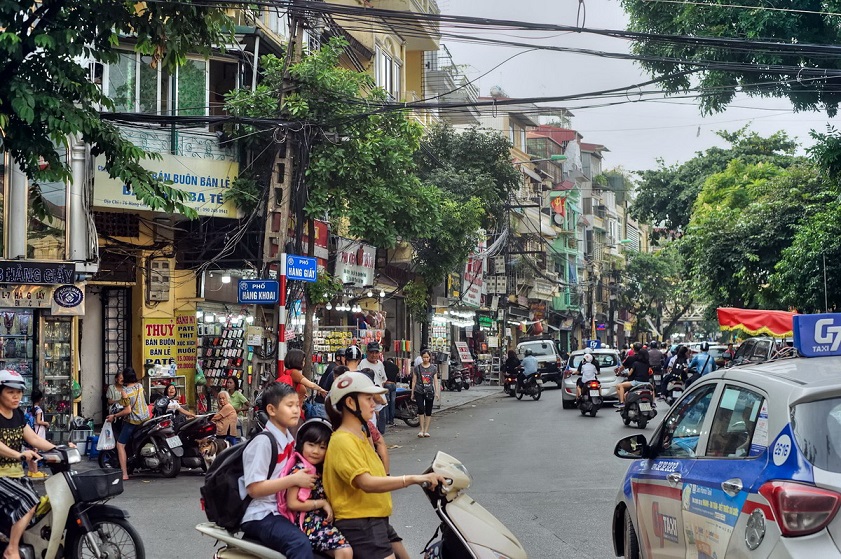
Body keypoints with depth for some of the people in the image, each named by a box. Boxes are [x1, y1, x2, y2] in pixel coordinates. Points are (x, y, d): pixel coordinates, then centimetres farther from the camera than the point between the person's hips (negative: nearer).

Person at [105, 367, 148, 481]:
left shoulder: (125, 391, -17)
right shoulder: (140, 385, 1)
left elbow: (128, 410, -21)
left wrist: (114, 416, -9)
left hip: (133, 421, -7)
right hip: (145, 418, 7)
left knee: (120, 445, -2)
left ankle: (124, 474, -10)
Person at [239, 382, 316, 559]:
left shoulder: (290, 441, 12)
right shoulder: (263, 442, -13)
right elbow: (254, 488, -18)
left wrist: (309, 482, 5)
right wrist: (294, 479, -19)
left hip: (282, 512, 9)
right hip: (261, 516, -9)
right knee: (300, 543, -32)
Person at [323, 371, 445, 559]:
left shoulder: (360, 436, 14)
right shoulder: (343, 441, -17)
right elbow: (367, 483, -31)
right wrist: (413, 479, -37)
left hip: (377, 521, 11)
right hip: (359, 524, -11)